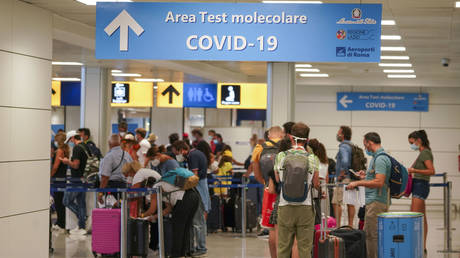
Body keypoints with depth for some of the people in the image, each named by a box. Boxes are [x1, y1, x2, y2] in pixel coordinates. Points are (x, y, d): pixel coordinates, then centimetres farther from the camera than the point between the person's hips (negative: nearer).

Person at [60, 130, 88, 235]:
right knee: (81, 203, 11)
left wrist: (67, 161, -4)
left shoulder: (77, 148, -15)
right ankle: (82, 227, 13)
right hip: (84, 179, 9)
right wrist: (69, 162, 20)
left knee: (67, 201, 1)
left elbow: (76, 165, -21)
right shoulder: (85, 147, 13)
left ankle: (83, 217, -5)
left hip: (77, 179, -9)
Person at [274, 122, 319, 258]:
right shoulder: (311, 159, -5)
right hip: (305, 208, -1)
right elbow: (316, 184, 2)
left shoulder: (280, 156, -2)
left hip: (285, 207, 1)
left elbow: (277, 180, 5)